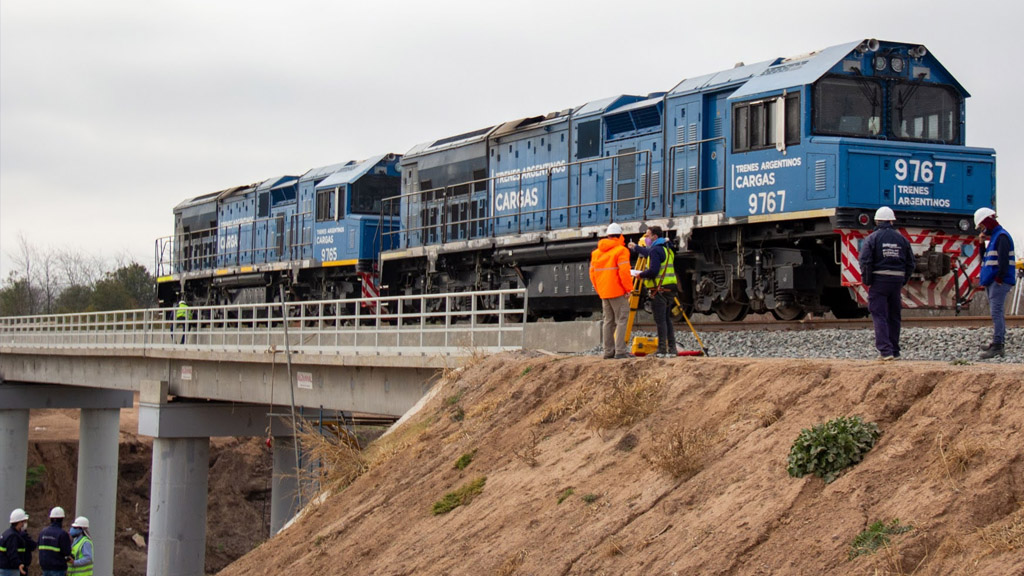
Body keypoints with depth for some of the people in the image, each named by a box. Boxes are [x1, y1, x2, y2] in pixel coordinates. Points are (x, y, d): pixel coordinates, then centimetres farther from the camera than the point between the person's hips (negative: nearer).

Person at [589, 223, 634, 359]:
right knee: (621, 320, -5)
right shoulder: (620, 251, -9)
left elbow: (593, 274, 15)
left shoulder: (596, 252, 13)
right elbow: (624, 272, -17)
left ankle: (608, 351, 10)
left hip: (604, 293, 7)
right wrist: (628, 289, -9)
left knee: (608, 321, 11)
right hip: (618, 292, -7)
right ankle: (620, 351, -12)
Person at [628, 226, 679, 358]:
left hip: (659, 290, -9)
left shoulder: (656, 250, -11)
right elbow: (648, 253, 39)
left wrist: (640, 274, -4)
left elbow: (653, 271, -21)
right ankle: (672, 348, 11)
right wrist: (636, 248, 53)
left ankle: (662, 350, -8)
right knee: (667, 319, 12)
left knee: (660, 320, -7)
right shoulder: (667, 249, 19)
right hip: (670, 289, 9)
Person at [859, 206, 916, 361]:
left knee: (879, 315, -3)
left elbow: (865, 262, -12)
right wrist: (903, 281, 15)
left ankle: (885, 350, -16)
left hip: (879, 280, -4)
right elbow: (911, 262, 8)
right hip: (897, 281, 4)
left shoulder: (872, 238, -4)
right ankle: (895, 351, 18)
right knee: (894, 316, 13)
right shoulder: (901, 239, 9)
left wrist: (867, 281, -2)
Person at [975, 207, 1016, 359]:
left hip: (999, 282, -10)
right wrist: (982, 244, 13)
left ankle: (997, 346, -18)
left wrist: (999, 279, -20)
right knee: (997, 313, 14)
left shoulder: (1002, 236, -11)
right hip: (992, 282, 10)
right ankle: (998, 342, 20)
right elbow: (985, 260, 24)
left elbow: (1003, 261, -20)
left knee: (996, 312, -14)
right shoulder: (994, 237, 21)